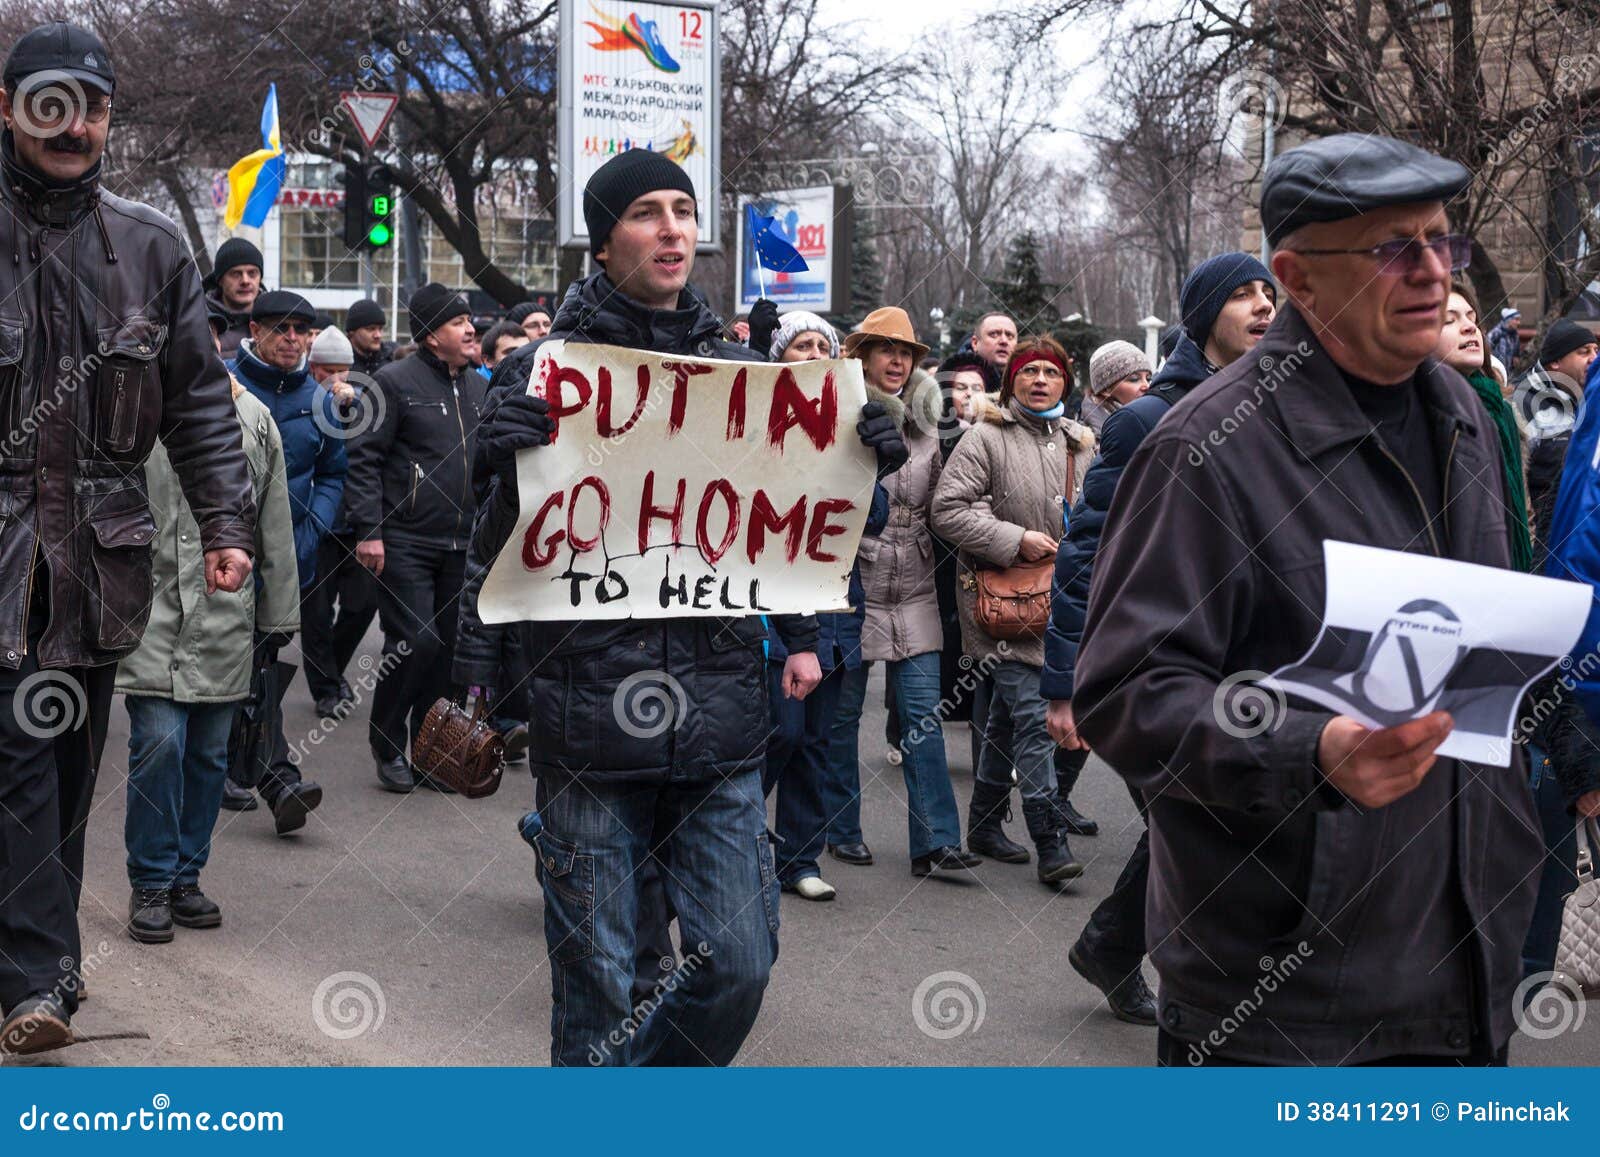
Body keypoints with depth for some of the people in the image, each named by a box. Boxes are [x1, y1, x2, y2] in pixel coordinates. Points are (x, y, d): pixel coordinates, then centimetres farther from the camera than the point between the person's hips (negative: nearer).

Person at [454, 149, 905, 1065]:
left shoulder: (737, 370, 11)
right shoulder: (548, 369, -1)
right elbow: (499, 536, -4)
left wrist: (799, 637, 4)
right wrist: (477, 675, -12)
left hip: (723, 718, 4)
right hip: (591, 710, -3)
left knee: (740, 963, 6)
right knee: (599, 987, 4)